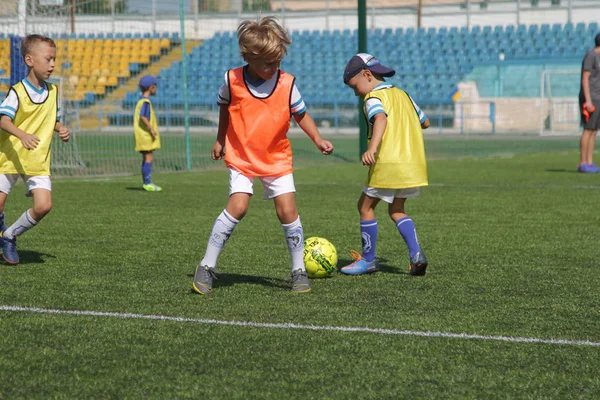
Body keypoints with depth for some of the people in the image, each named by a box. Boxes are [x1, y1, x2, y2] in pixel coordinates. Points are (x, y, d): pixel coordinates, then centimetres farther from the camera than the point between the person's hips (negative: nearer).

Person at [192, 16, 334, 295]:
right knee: (237, 207, -18)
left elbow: (301, 114, 4)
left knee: (287, 211, -7)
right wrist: (220, 141, 17)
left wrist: (318, 140, -9)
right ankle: (206, 267, -8)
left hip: (277, 159, 2)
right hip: (241, 157, -1)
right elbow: (224, 109, 10)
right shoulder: (232, 80, -10)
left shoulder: (287, 84, -9)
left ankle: (299, 270, 8)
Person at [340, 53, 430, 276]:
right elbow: (425, 122, 26)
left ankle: (368, 259, 12)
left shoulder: (373, 97, -6)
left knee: (365, 206, 7)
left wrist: (372, 148, -41)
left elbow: (381, 118, -28)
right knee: (396, 210, 19)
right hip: (415, 163, 8)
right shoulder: (403, 95, 18)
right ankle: (416, 254, 2)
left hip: (389, 163, -8)